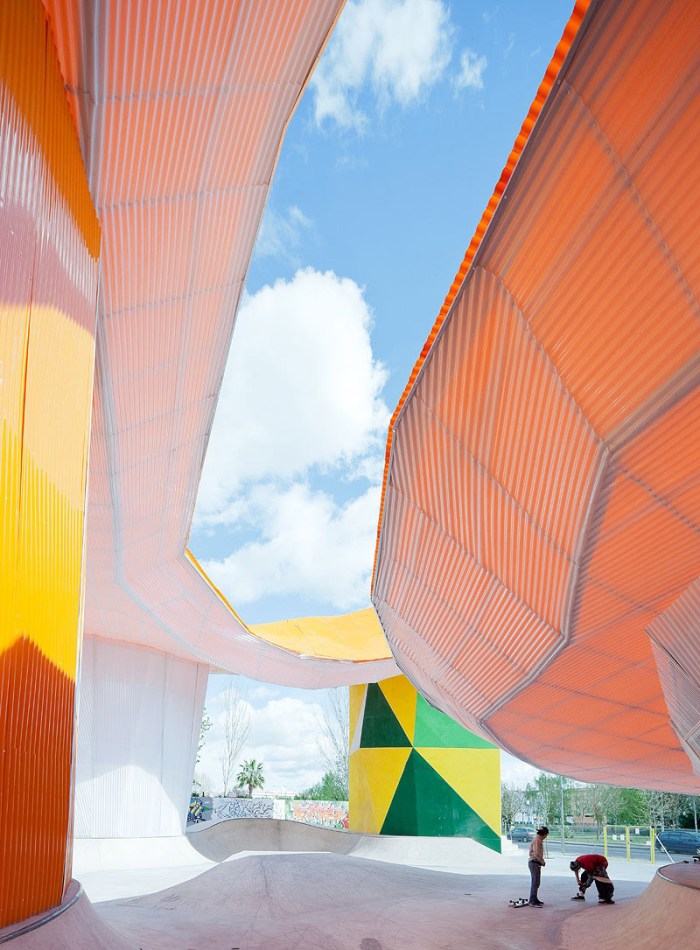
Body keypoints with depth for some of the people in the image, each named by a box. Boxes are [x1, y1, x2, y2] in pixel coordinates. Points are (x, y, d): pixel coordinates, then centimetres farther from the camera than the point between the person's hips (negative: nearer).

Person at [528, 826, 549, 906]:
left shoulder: (539, 840, 15)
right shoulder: (537, 840, -17)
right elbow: (536, 854, -23)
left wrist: (542, 861, 8)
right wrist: (543, 862, -12)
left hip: (536, 863, 10)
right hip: (534, 863, -10)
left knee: (536, 883, 16)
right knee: (535, 883, -8)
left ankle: (534, 899, 24)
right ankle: (532, 901, -5)